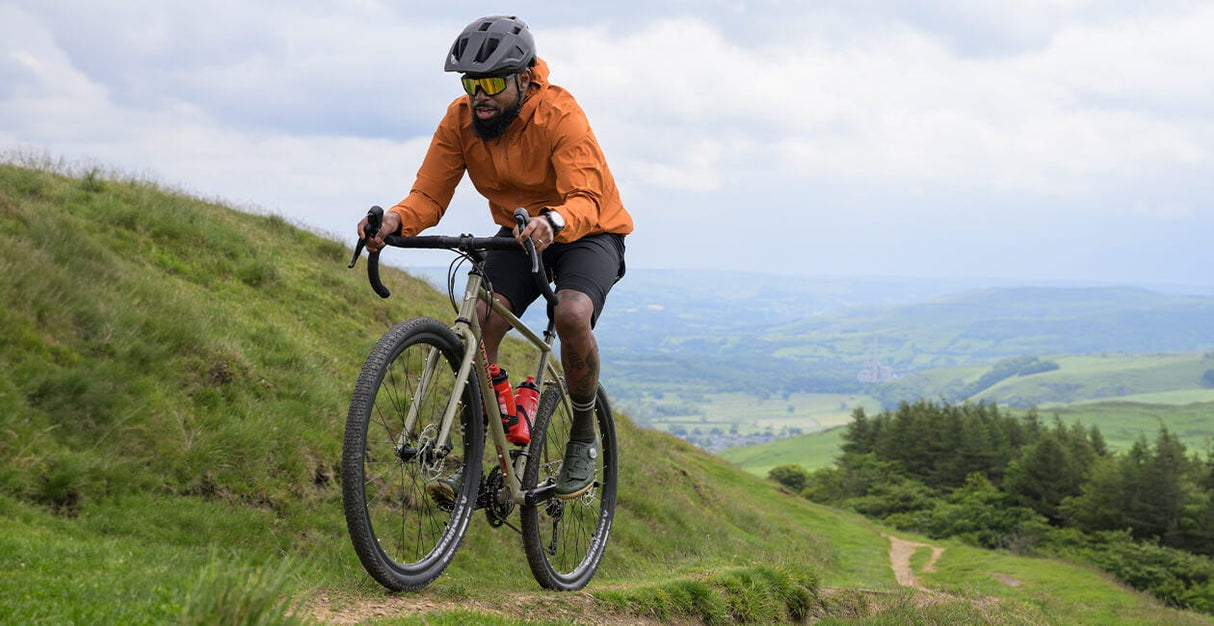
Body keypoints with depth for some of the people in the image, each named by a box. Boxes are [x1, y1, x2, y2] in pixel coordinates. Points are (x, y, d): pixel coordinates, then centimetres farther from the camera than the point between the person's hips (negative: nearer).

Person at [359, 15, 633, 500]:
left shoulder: (561, 115, -27)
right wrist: (395, 220, -39)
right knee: (479, 325, -22)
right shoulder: (460, 119, -13)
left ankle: (583, 437, -9)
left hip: (588, 233, -4)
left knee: (572, 315, -33)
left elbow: (586, 199, -38)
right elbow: (429, 195, -16)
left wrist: (553, 222, -60)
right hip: (518, 235, 4)